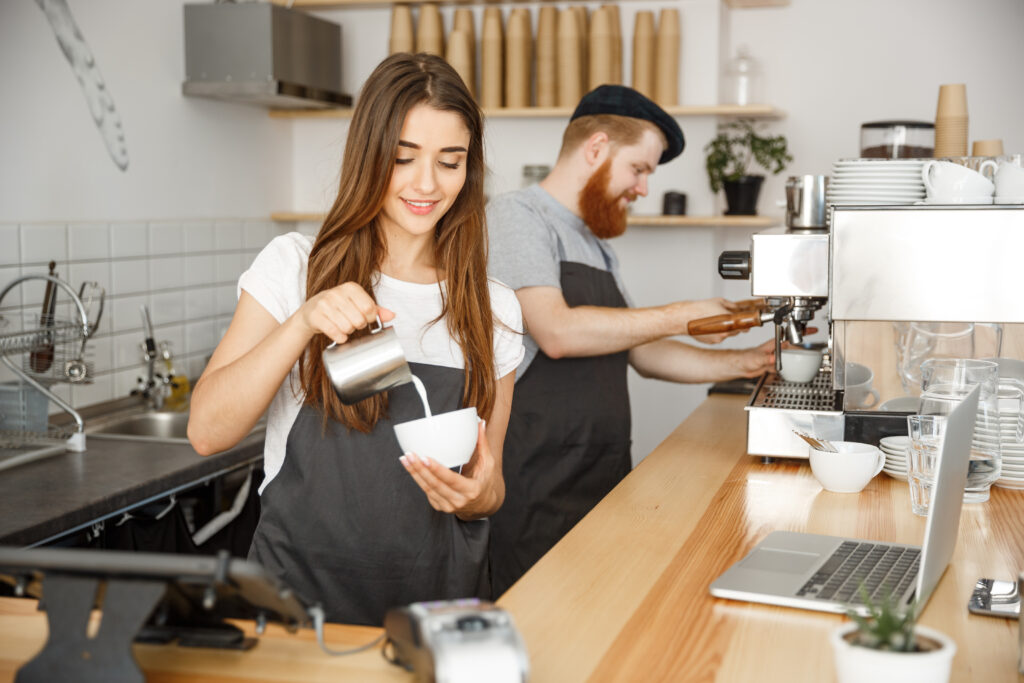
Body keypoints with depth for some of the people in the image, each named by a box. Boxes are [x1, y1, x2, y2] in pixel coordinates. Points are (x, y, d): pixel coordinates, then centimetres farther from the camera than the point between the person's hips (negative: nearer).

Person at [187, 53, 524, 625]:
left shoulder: (495, 310, 4)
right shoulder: (295, 267, -2)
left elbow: (490, 488, 11)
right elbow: (207, 431, -10)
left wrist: (478, 493, -12)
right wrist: (304, 323, -22)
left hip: (438, 597, 2)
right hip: (301, 589, -2)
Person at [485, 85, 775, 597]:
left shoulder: (597, 246, 22)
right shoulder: (516, 217, -6)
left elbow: (642, 353, 25)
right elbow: (557, 332, -20)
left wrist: (744, 363, 16)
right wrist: (681, 317, -12)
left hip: (604, 478, 8)